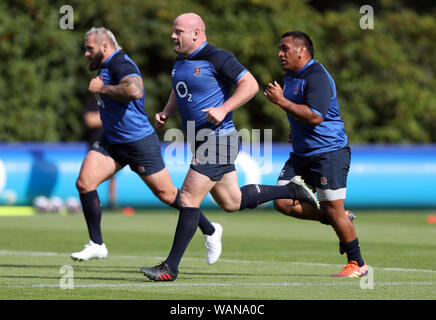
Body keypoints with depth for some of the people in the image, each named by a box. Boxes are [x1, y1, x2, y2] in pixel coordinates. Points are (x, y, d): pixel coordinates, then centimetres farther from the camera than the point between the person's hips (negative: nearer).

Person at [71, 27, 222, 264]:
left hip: (139, 142, -9)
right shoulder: (106, 67, 13)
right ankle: (96, 245, -1)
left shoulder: (121, 64, -18)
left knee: (166, 194, 1)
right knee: (84, 182, -8)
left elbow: (134, 91, -39)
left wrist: (101, 88, -27)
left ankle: (210, 231, 21)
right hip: (111, 141, 9)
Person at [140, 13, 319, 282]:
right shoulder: (180, 62, 13)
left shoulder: (217, 58, -13)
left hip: (219, 139, -10)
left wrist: (223, 110, -26)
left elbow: (250, 85, -16)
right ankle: (293, 190, 29)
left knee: (189, 198, -13)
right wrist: (166, 113, 10)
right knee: (231, 202, 14)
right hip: (203, 144, 10)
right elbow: (178, 93, 29)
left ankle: (171, 267, -10)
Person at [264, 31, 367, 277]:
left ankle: (358, 264, 10)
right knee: (282, 202, -3)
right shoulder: (291, 77, 15)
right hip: (301, 155, 9)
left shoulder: (317, 77, -16)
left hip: (330, 152, -9)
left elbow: (315, 116, -27)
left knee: (334, 211, -6)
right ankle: (339, 221, 13)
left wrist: (282, 101, -23)